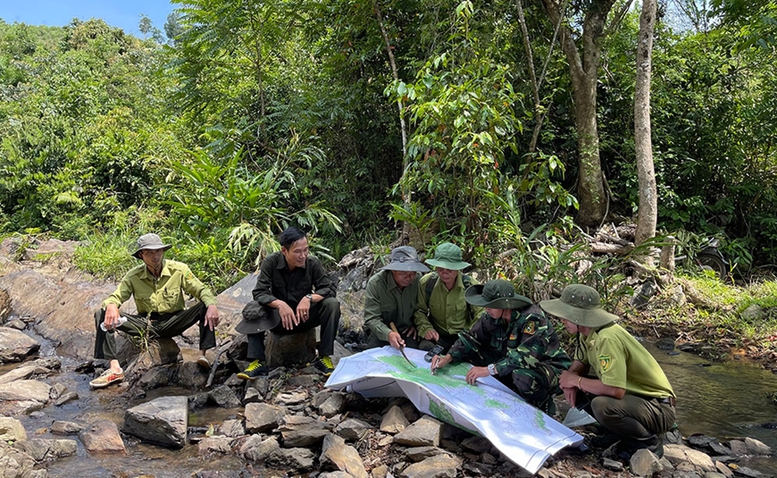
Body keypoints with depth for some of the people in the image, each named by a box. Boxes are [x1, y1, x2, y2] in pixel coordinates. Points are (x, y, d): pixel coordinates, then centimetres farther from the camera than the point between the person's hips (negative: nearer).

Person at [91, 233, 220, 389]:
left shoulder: (179, 270, -8)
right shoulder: (133, 276, -5)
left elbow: (201, 290, -8)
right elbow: (116, 296, -4)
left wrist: (211, 304, -30)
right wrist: (111, 305, -31)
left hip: (171, 323, -1)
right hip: (145, 323, 2)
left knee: (205, 307, -27)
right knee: (102, 315, -18)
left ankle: (203, 355, -33)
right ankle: (115, 368, -27)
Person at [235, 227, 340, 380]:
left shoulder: (313, 263, -13)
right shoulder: (271, 262, -15)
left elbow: (329, 289, -14)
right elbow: (259, 292, -19)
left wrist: (309, 298, -34)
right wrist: (279, 304, -38)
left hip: (305, 316, 1)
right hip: (278, 318, 0)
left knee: (332, 304, -25)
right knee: (253, 309, -27)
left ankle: (324, 358, -18)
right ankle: (258, 362, -26)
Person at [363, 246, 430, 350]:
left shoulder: (418, 279, -10)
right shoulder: (375, 283, -20)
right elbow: (371, 318, -22)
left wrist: (417, 324, -6)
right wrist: (388, 334, -39)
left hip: (408, 330, 2)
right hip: (382, 330, -1)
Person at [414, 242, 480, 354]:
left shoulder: (471, 285, -9)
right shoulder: (426, 283, -7)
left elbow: (480, 314, -2)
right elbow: (419, 311, 4)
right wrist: (426, 328, -14)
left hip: (463, 336, 0)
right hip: (437, 336, 0)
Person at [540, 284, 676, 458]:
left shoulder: (607, 339, -29)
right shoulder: (587, 333, -1)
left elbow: (615, 390, -35)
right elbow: (580, 362, 14)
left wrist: (577, 380, -20)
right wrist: (570, 379, -10)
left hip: (659, 407, -9)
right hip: (632, 395, 9)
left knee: (602, 406, -33)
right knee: (574, 390, 0)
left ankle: (650, 442, -7)